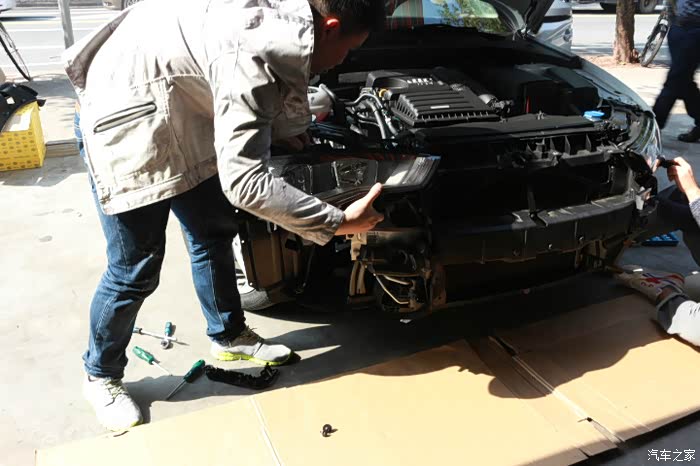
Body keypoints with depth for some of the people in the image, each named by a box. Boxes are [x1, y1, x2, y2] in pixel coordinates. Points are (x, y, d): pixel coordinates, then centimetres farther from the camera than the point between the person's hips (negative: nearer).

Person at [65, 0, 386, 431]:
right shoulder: (255, 52, -32)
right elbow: (243, 182, -34)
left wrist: (285, 130, 7)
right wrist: (338, 223, -30)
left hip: (183, 112, 9)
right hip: (126, 116, -9)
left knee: (214, 234, 14)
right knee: (136, 269, 0)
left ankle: (229, 336, 33)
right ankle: (101, 375, 25)